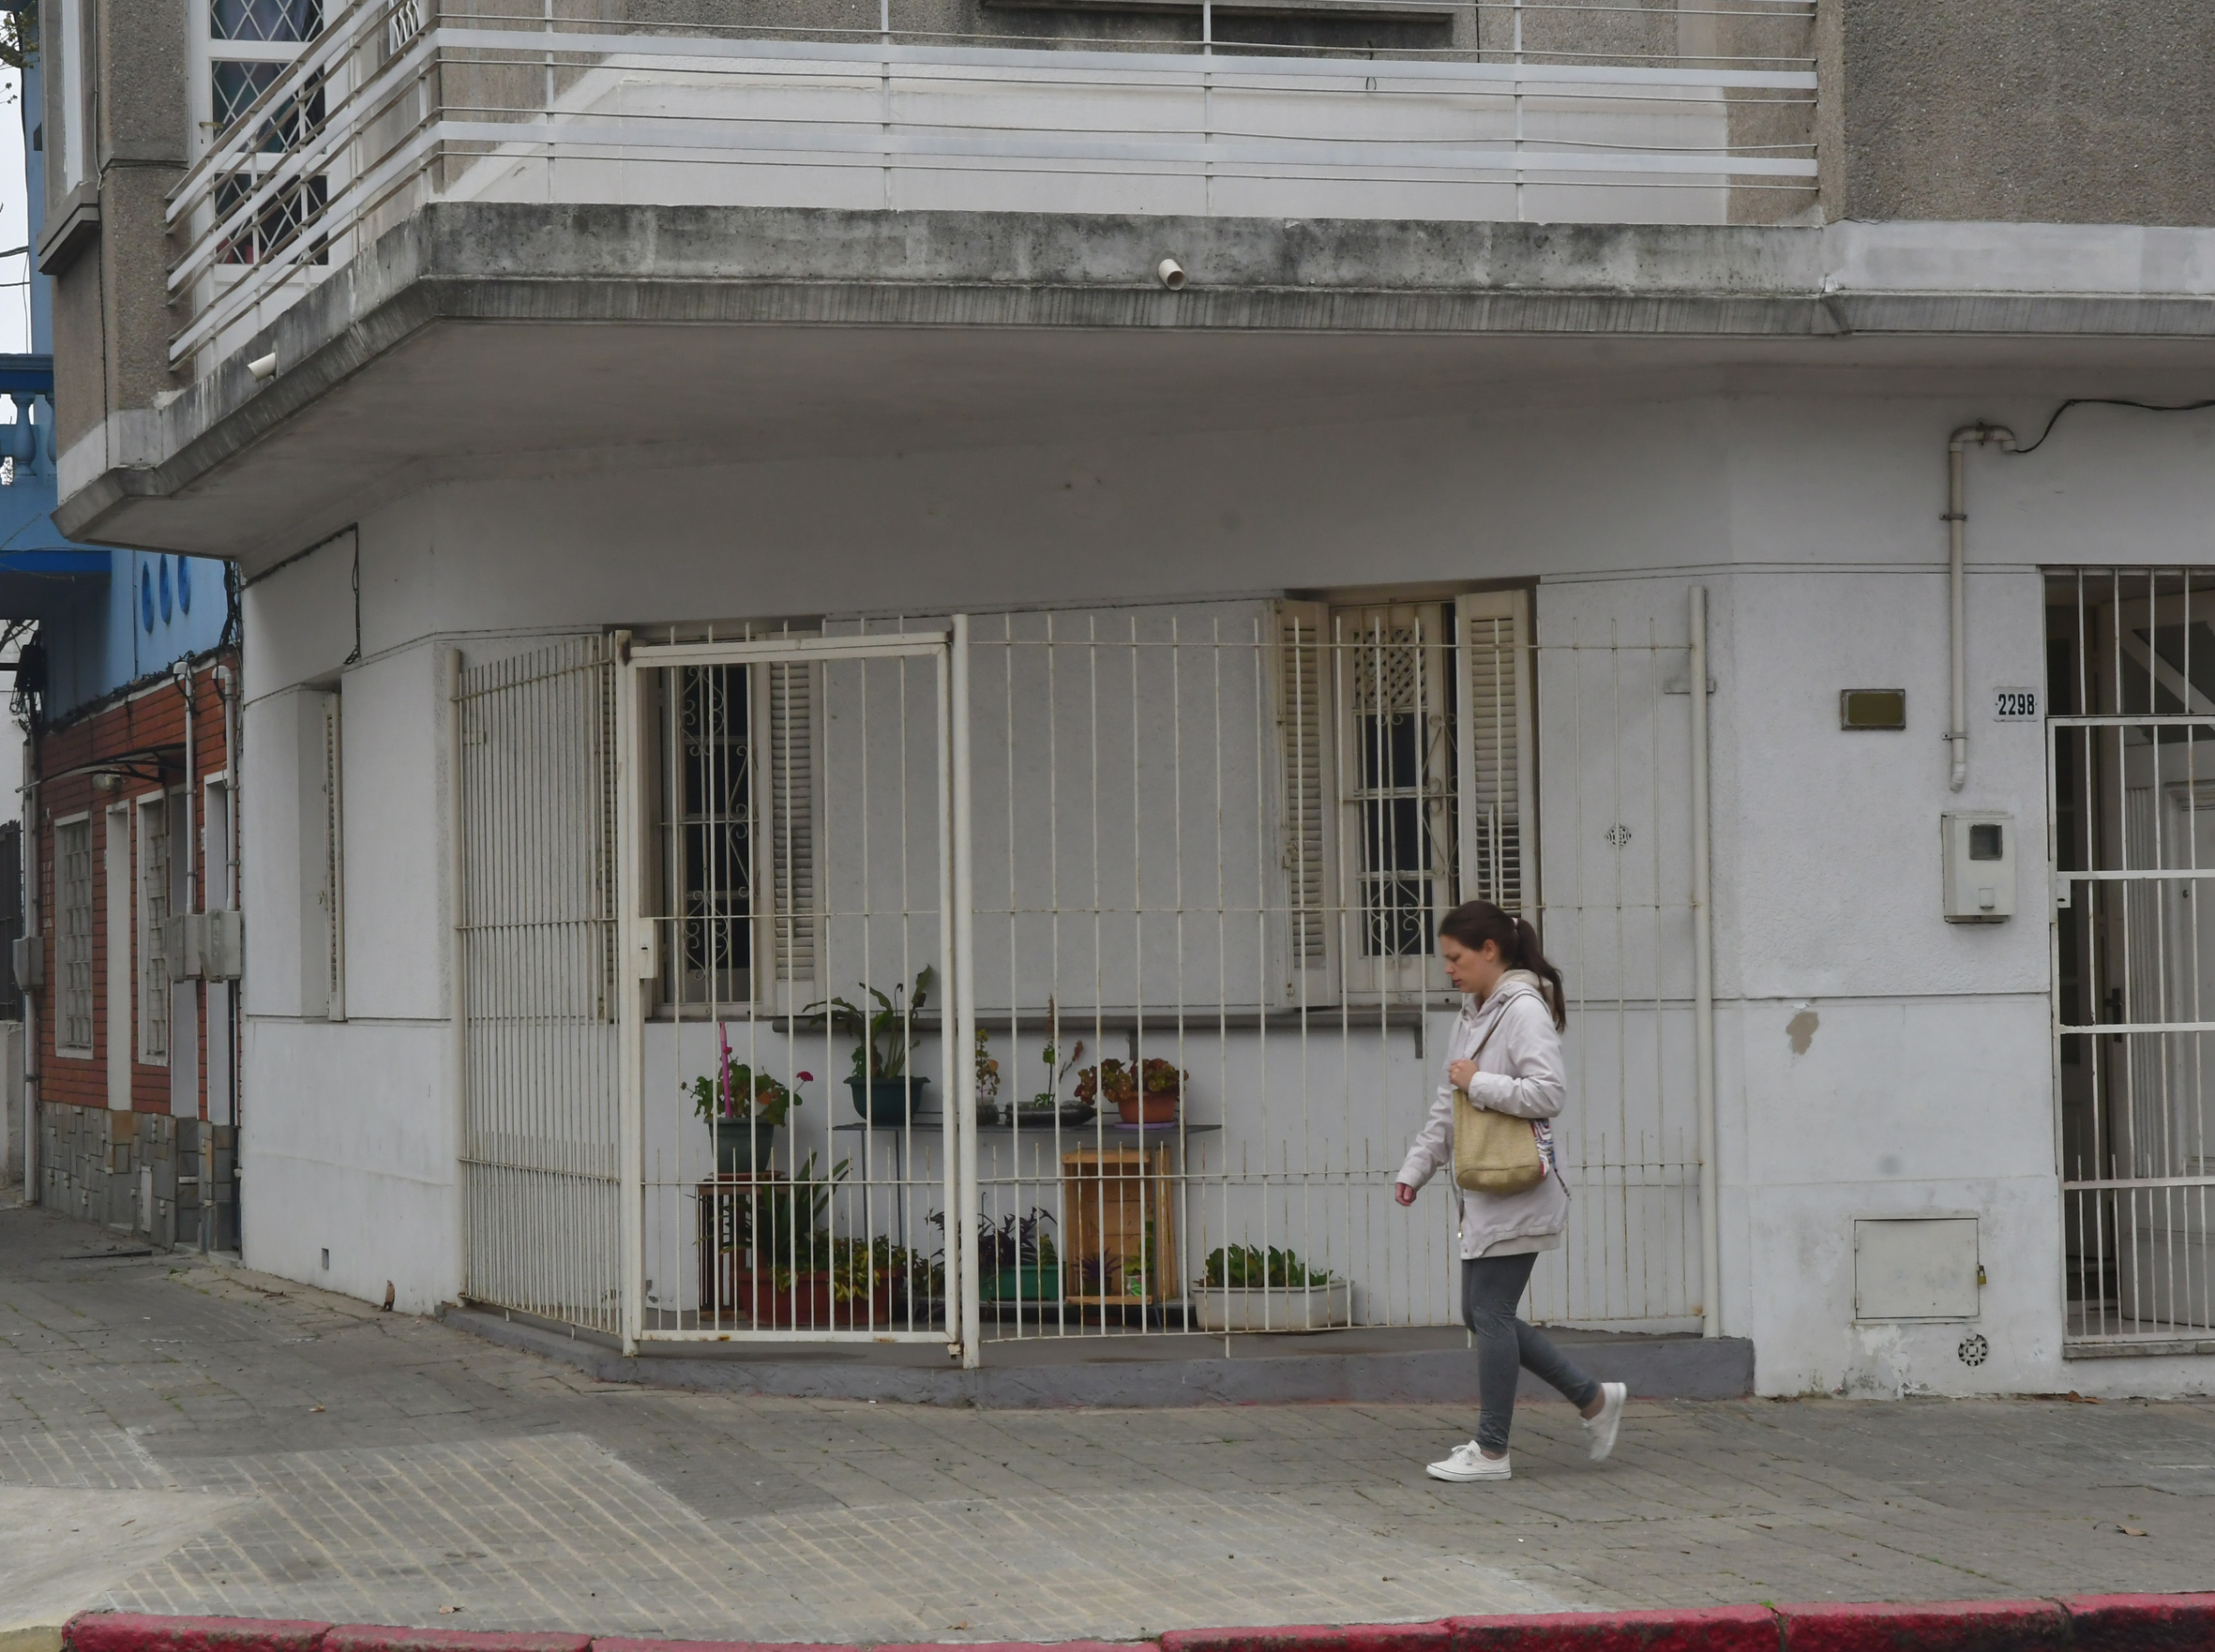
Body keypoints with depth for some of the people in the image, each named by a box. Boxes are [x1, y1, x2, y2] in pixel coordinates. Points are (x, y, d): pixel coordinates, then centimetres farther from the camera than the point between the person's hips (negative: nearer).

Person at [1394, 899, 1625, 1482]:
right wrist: (1417, 1167, 19)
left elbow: (1547, 1093, -23)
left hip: (1515, 1192, -10)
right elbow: (1446, 1106, 24)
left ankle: (1491, 1451, 3)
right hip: (1483, 1193, 10)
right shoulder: (1472, 1016, 17)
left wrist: (1479, 1082, -16)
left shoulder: (1525, 1011, -12)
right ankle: (1594, 1399, 19)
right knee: (1482, 1315, 9)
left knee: (1491, 1314, -5)